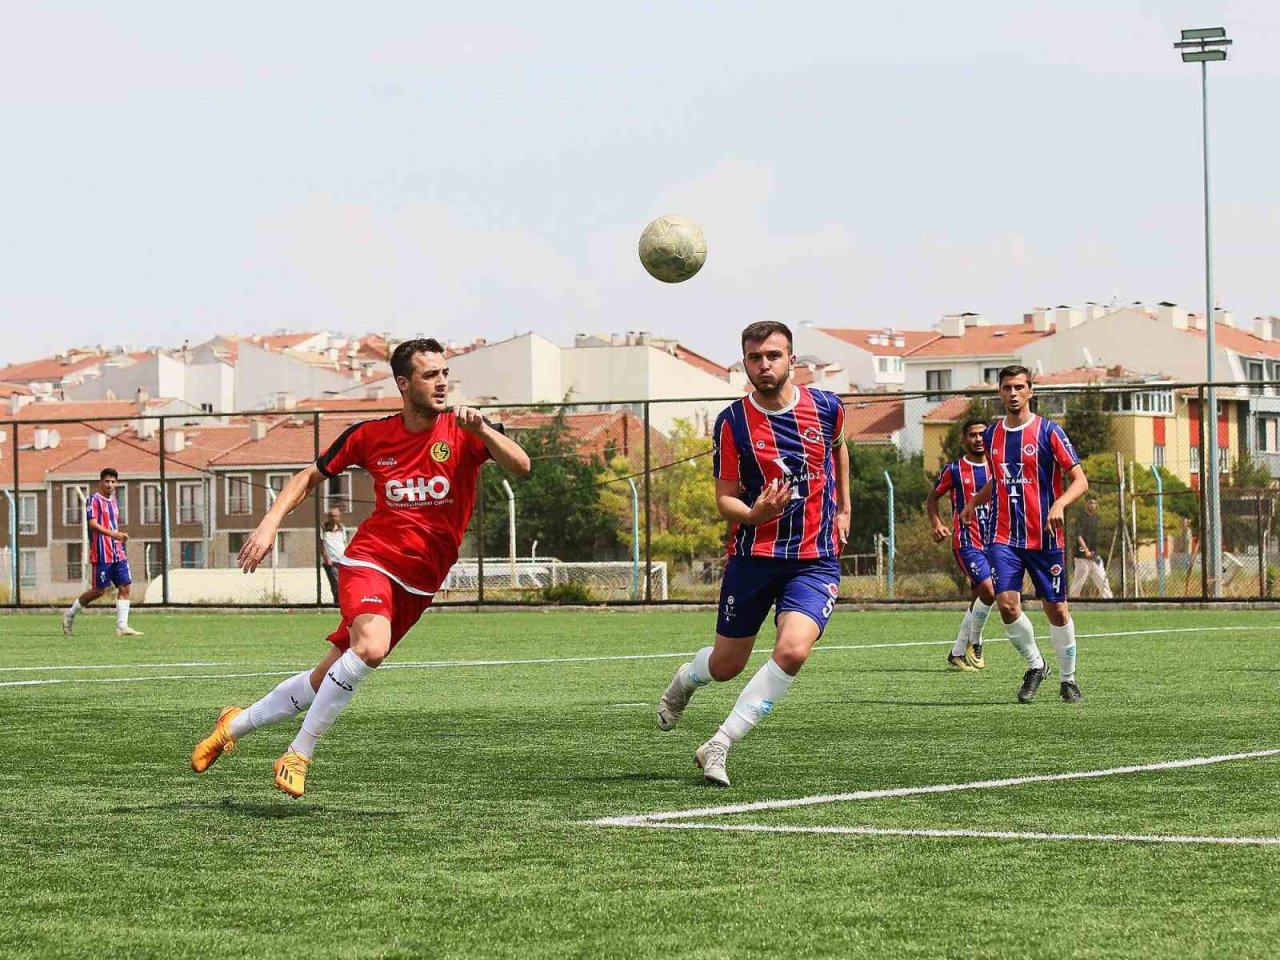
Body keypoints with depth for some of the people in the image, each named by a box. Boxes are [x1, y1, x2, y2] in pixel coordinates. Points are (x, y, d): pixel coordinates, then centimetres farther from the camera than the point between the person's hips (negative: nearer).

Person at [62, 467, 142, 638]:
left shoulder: (114, 502, 18)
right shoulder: (94, 500, -6)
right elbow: (93, 524, -18)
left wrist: (121, 537, 12)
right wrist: (112, 534, -29)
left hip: (118, 553, 8)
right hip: (101, 553, -8)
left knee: (124, 588, -3)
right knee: (99, 590, -4)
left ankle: (122, 626, -4)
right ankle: (70, 614, 14)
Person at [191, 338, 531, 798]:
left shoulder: (463, 432, -4)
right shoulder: (371, 435, -1)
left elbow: (519, 466, -19)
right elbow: (310, 476, 12)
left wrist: (480, 429, -34)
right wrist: (270, 522, 0)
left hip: (418, 585, 2)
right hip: (370, 560, -2)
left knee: (325, 681, 7)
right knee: (371, 645, -33)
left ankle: (237, 724, 30)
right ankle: (299, 755, -19)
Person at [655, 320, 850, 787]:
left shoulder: (826, 407, -1)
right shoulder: (733, 423, -7)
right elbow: (726, 498, -4)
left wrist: (843, 509, 24)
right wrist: (753, 514, -25)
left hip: (816, 559, 0)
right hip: (753, 555, 0)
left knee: (792, 650, -24)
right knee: (726, 665, 10)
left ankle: (717, 747, -13)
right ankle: (685, 680, 49)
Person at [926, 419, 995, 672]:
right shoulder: (954, 470, -1)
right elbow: (932, 497, 10)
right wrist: (937, 524, -6)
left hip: (992, 543, 5)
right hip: (966, 542, -5)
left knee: (978, 598, 7)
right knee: (988, 590, -21)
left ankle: (957, 654, 19)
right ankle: (974, 642, 0)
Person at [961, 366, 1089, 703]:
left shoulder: (1048, 432, -5)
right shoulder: (992, 435, 9)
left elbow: (1079, 480, -8)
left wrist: (1060, 503, -26)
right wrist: (974, 502, 11)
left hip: (1044, 537, -3)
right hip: (1004, 536, 3)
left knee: (1056, 609, 3)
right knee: (1007, 603, -14)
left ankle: (1068, 679, 21)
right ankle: (1034, 665, 9)